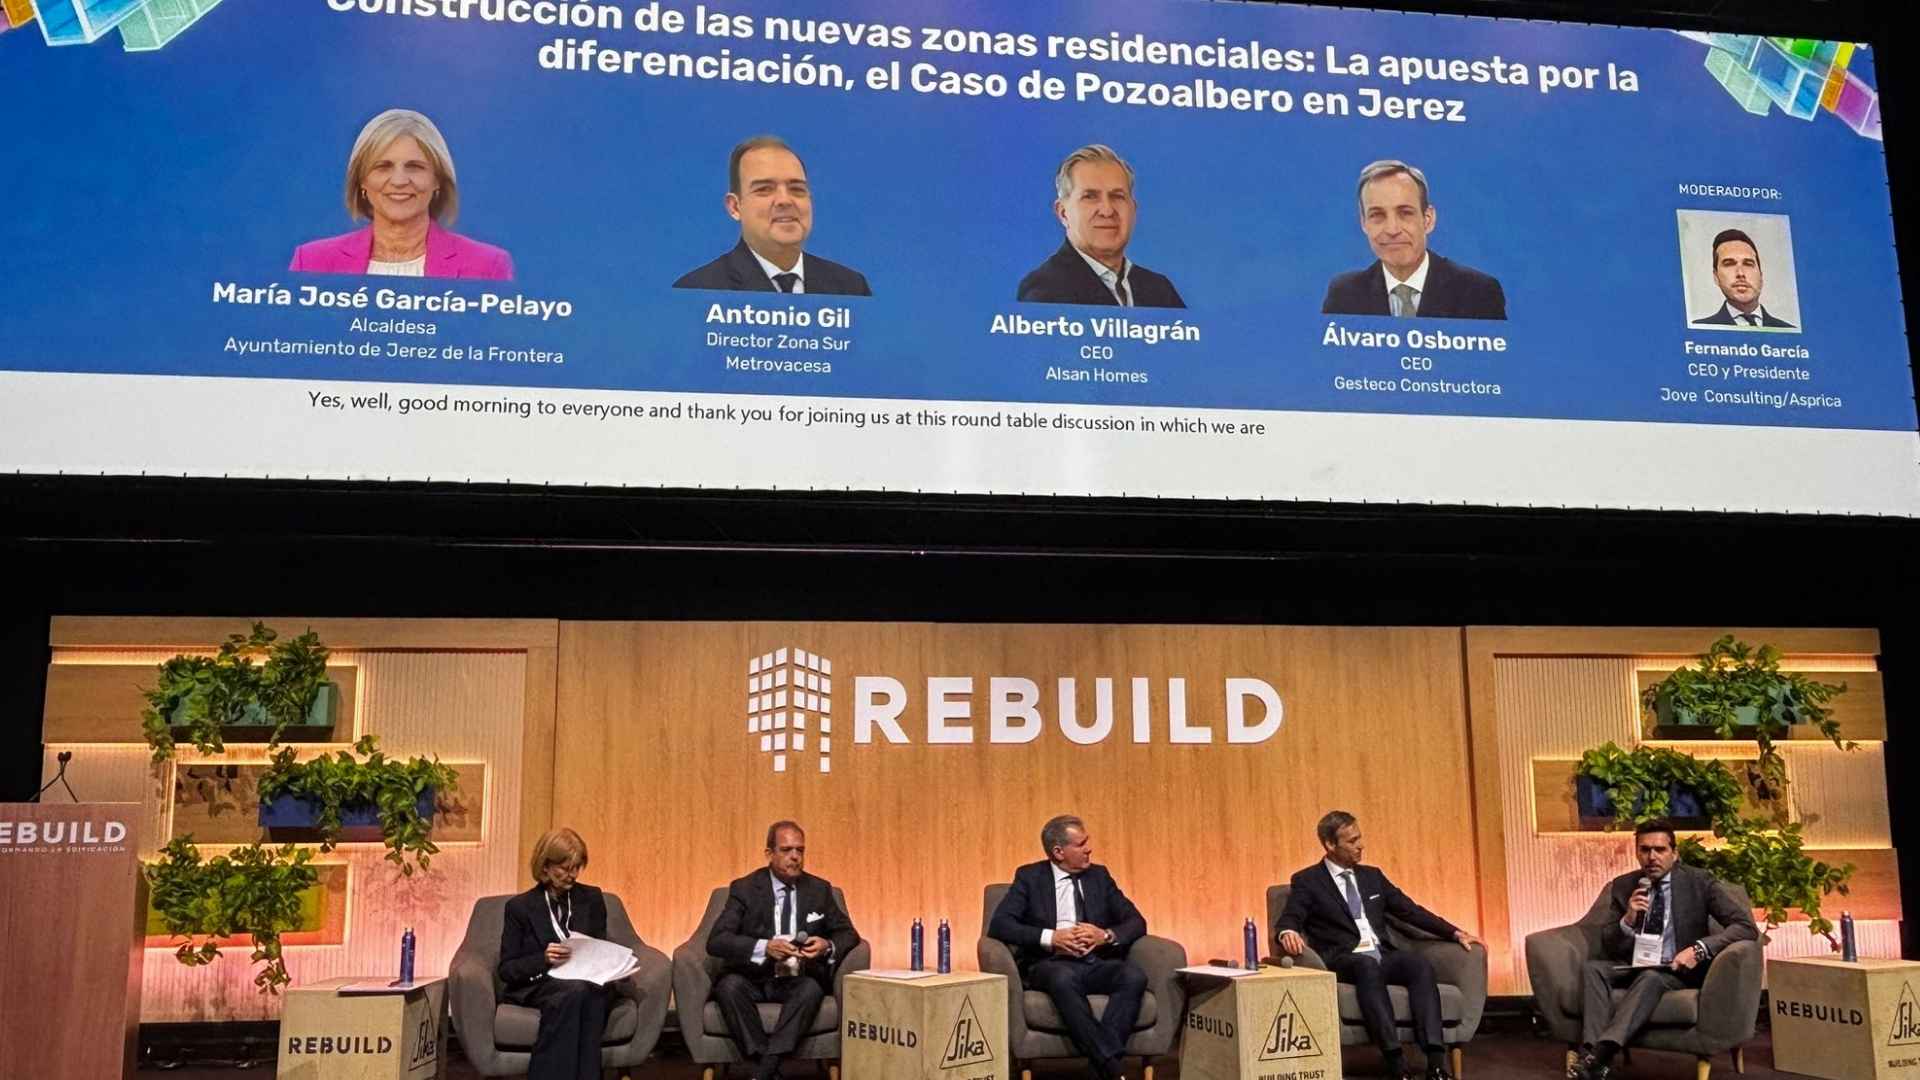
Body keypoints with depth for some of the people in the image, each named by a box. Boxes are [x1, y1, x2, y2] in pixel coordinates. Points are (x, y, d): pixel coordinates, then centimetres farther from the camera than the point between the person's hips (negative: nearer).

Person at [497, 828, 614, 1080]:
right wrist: (544, 959, -18)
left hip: (587, 983, 2)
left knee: (594, 991, -36)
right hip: (535, 986, -2)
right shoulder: (520, 906, 2)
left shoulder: (592, 898, 12)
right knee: (574, 991, -37)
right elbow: (506, 970, 0)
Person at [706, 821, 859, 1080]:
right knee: (728, 985, -33)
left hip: (798, 982, 1)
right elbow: (716, 941, -11)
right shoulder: (744, 889, -1)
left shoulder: (820, 889, 7)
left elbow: (848, 934, 11)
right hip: (754, 979, -1)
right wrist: (764, 947, -27)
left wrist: (828, 946, -14)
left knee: (812, 989, -33)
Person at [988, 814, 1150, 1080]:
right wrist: (1051, 938, -18)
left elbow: (1136, 923, 10)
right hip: (1051, 965, -3)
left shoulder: (1099, 876, 15)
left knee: (1134, 976, -30)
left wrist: (1106, 935, -11)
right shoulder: (1029, 877, 5)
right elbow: (998, 925, -6)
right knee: (1063, 979, -39)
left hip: (1098, 964, 3)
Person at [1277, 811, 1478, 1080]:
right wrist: (1288, 933, -33)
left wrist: (1455, 933, 9)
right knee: (1368, 966, -38)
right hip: (1344, 962, -4)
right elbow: (1289, 920, -8)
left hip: (1383, 956, 5)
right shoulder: (1307, 881, 5)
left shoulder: (1372, 876, 20)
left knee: (1421, 964, -28)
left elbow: (1410, 910, 20)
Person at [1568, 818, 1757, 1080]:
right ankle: (1594, 1055, -41)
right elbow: (1609, 948, 4)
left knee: (1650, 976, -36)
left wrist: (1699, 949, -27)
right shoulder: (1622, 886, 4)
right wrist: (1627, 920, -18)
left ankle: (1600, 1053, -48)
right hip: (1634, 965, 4)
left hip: (1679, 969, -4)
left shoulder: (1700, 882, -5)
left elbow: (1746, 927, -13)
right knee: (1593, 967, -26)